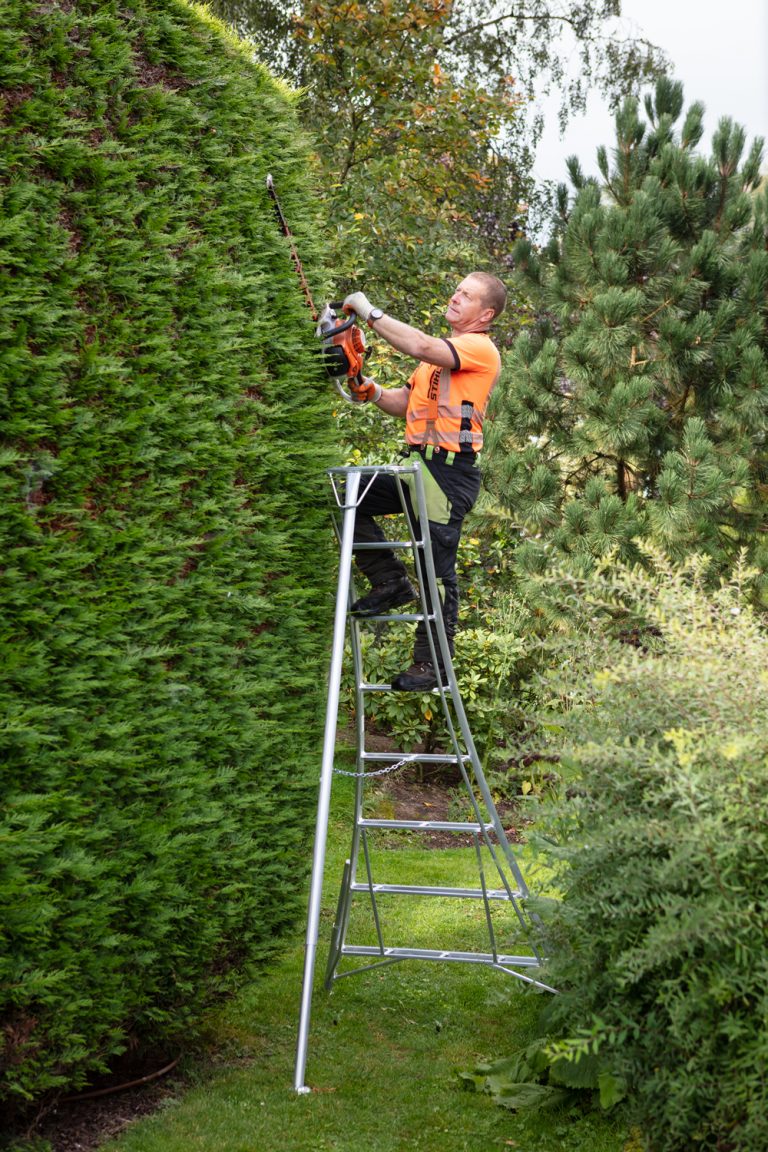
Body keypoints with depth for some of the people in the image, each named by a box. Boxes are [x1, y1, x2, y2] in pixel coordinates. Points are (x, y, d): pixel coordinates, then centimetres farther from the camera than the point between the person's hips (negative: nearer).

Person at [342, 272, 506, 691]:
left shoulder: (481, 349, -8)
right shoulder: (441, 351, 24)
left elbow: (420, 346, -24)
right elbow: (405, 403, 25)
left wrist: (370, 313, -16)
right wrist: (372, 392, 4)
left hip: (450, 472, -9)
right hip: (416, 465, 9)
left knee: (437, 571, -5)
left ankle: (433, 663, 3)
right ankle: (391, 581, 7)